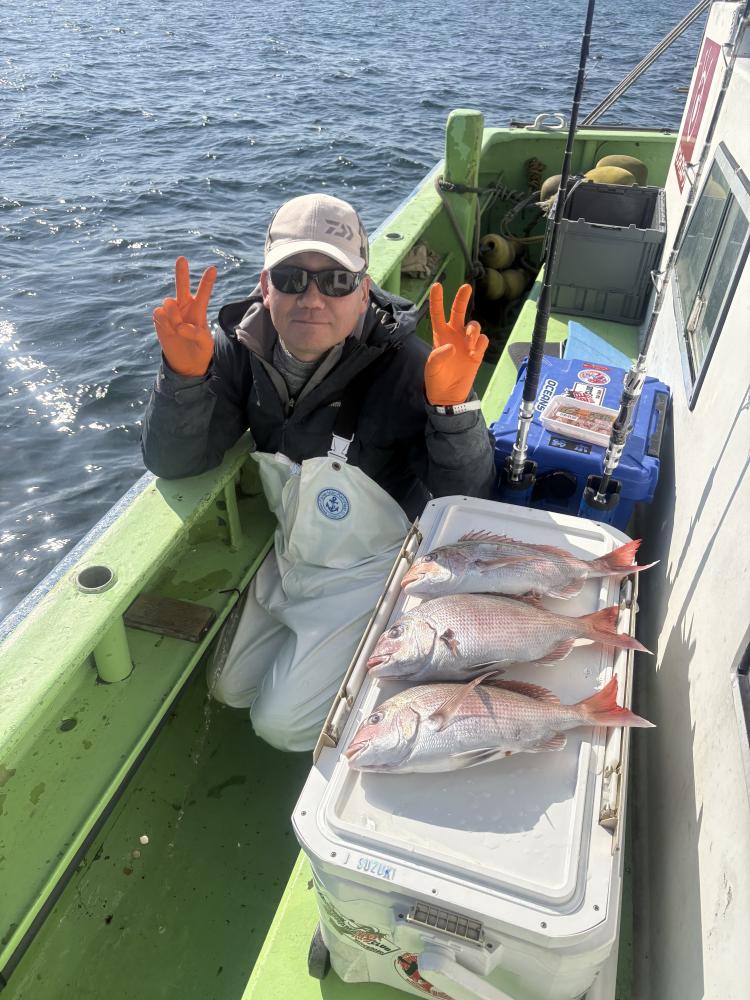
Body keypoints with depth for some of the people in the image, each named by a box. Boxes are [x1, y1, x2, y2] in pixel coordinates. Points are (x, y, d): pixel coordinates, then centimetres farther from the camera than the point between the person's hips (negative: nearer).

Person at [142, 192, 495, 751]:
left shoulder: (403, 365, -27)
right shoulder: (242, 349, -14)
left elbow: (469, 496, -29)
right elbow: (173, 463, -17)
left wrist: (454, 404, -47)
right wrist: (185, 374, -35)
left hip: (373, 568, -5)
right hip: (290, 554, 6)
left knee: (282, 723, 1)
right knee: (230, 688, 21)